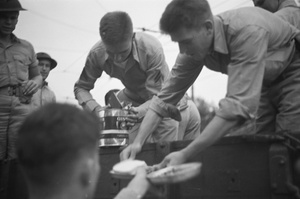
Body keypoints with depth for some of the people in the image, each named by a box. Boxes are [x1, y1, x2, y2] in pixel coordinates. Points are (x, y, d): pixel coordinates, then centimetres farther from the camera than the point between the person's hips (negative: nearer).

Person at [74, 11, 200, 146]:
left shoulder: (152, 49, -33)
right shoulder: (96, 54, -23)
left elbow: (157, 97, -28)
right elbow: (81, 87, -9)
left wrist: (141, 110, -49)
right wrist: (95, 109, -29)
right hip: (133, 98, 3)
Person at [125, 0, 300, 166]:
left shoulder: (248, 32, -39)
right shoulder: (194, 44, -17)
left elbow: (239, 105, -45)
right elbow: (166, 95, -12)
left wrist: (185, 155, -46)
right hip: (265, 83, 6)